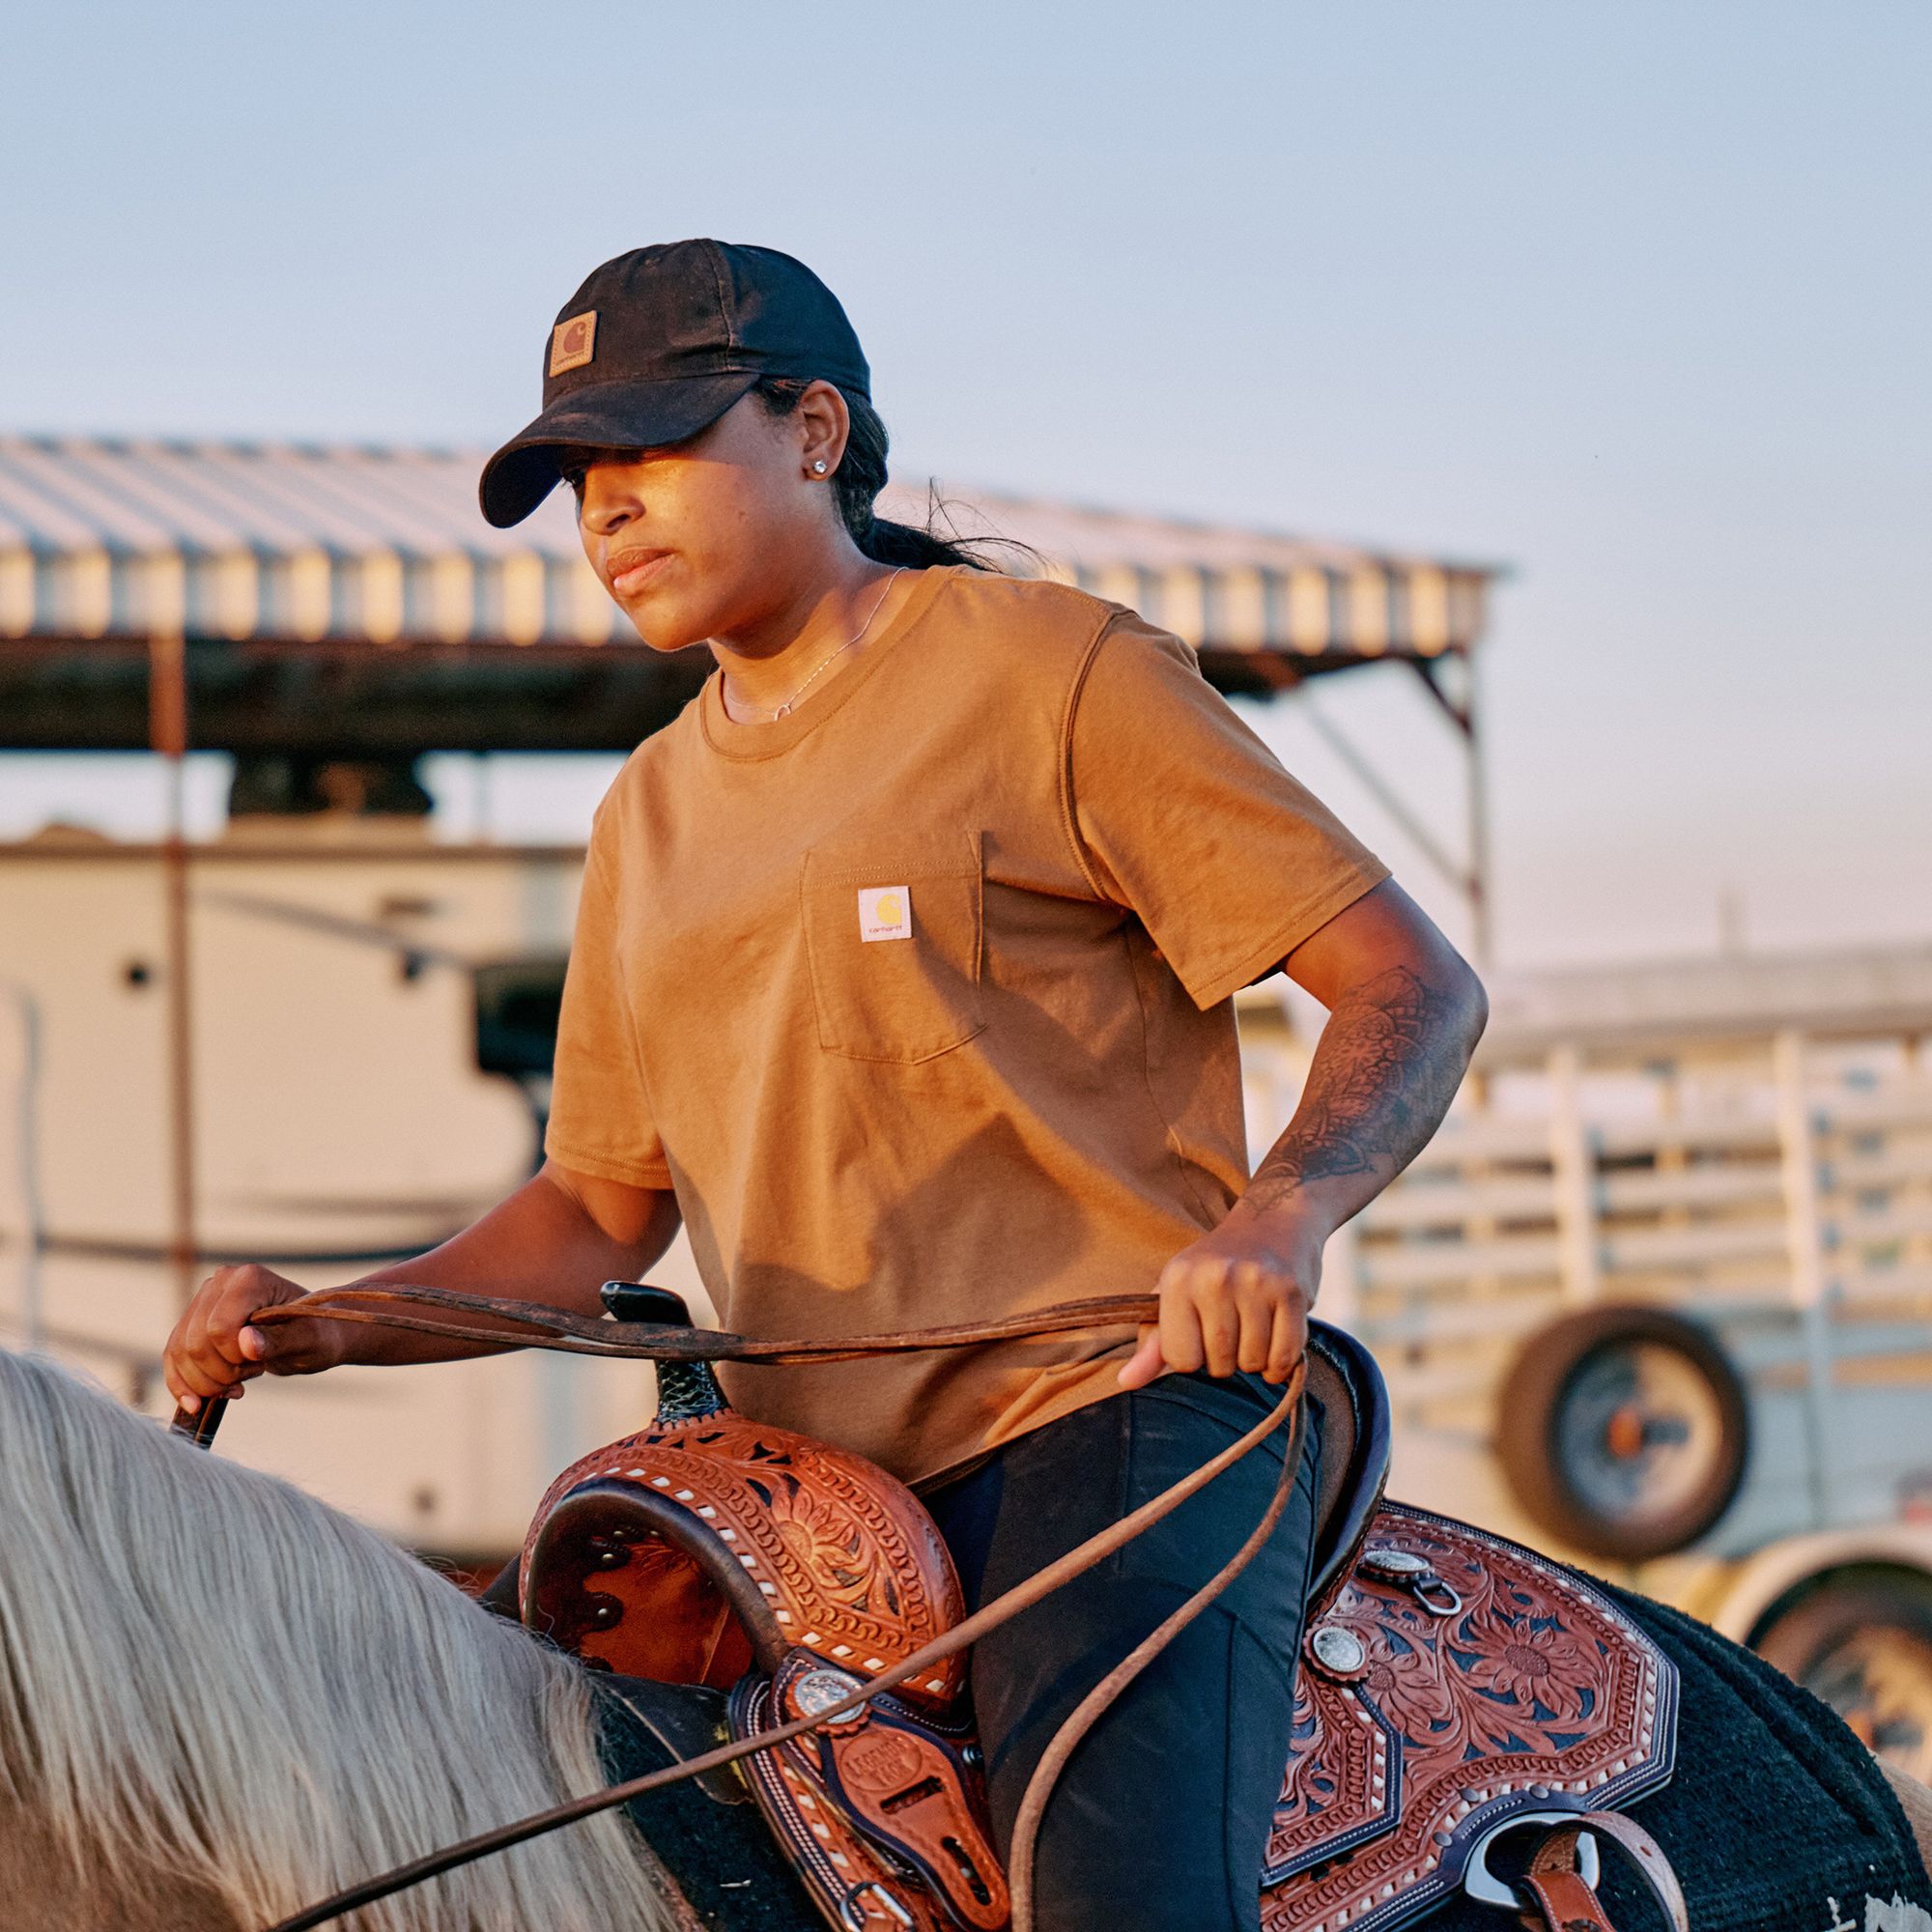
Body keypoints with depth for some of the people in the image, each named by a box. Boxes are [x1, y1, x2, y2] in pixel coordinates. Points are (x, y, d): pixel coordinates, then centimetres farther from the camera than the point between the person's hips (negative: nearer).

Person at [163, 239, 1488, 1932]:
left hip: (1111, 1414, -7)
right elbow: (598, 1213, 24)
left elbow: (1415, 985, -4)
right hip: (807, 1484, 7)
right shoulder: (649, 815, 20)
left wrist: (1279, 1216, -25)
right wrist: (323, 1325, 6)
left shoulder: (1057, 672, 0)